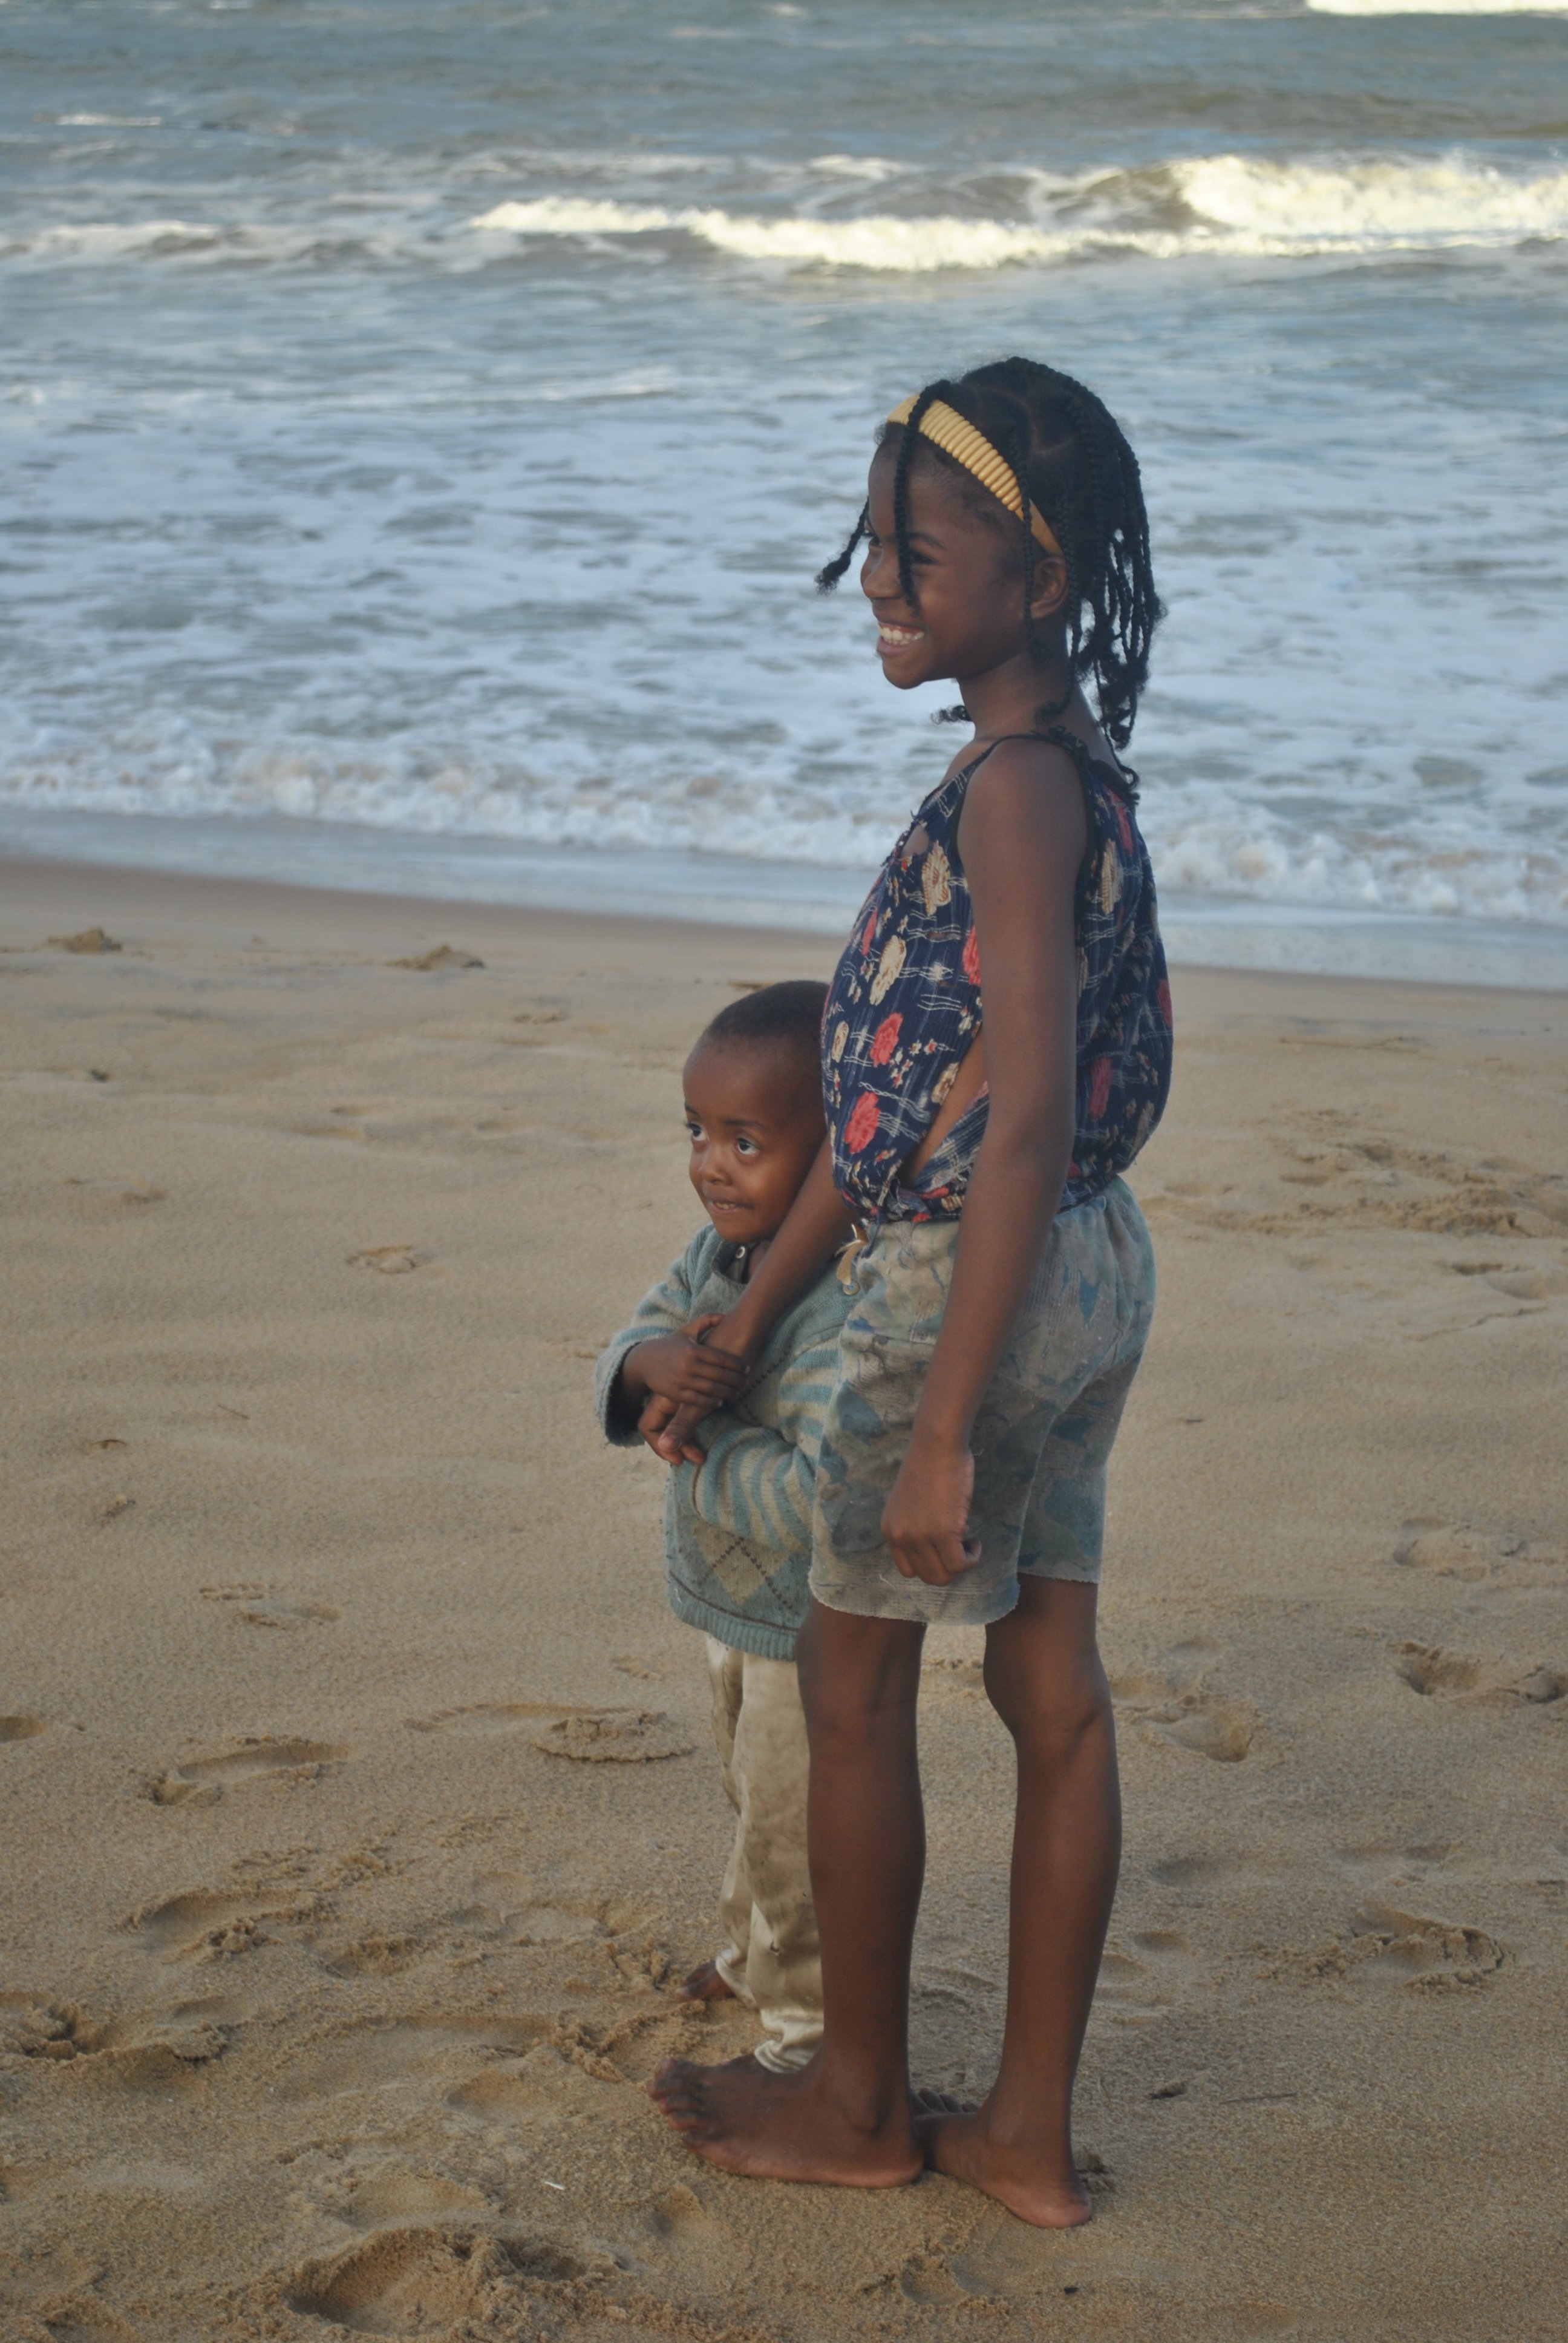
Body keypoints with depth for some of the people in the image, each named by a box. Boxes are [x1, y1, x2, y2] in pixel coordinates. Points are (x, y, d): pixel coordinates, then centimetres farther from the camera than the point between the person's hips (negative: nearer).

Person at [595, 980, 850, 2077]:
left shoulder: (844, 1306, -33)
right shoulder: (719, 1254, -3)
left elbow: (821, 1499, -40)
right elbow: (620, 1362, -1)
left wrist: (697, 1443, -28)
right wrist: (654, 1362, -25)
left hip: (813, 1632, -9)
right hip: (737, 1611, 9)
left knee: (795, 1836, 8)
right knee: (757, 1801, 30)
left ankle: (810, 2041, 26)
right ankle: (758, 1953, 53)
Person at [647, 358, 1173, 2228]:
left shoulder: (1017, 788, -21)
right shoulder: (1059, 769, 9)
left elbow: (1025, 1120, -26)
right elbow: (893, 1080, 13)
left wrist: (941, 1426, -25)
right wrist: (751, 1315, 17)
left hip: (980, 1292, -9)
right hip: (1092, 1274, 9)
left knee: (853, 1685, 9)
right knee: (1053, 1694, 13)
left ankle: (856, 2106, 26)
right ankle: (1028, 2134, 25)